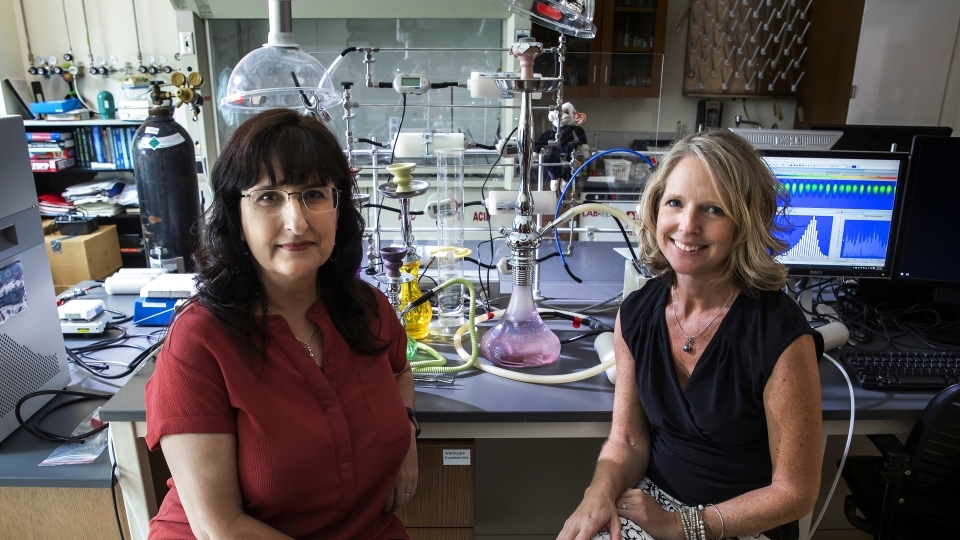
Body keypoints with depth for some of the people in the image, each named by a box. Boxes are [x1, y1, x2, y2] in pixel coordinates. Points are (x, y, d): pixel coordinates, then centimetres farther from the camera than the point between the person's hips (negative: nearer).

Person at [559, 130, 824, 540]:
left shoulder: (781, 335, -20)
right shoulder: (636, 314, -6)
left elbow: (795, 491, -11)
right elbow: (627, 441, 1)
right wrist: (599, 495, -18)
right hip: (650, 502, 4)